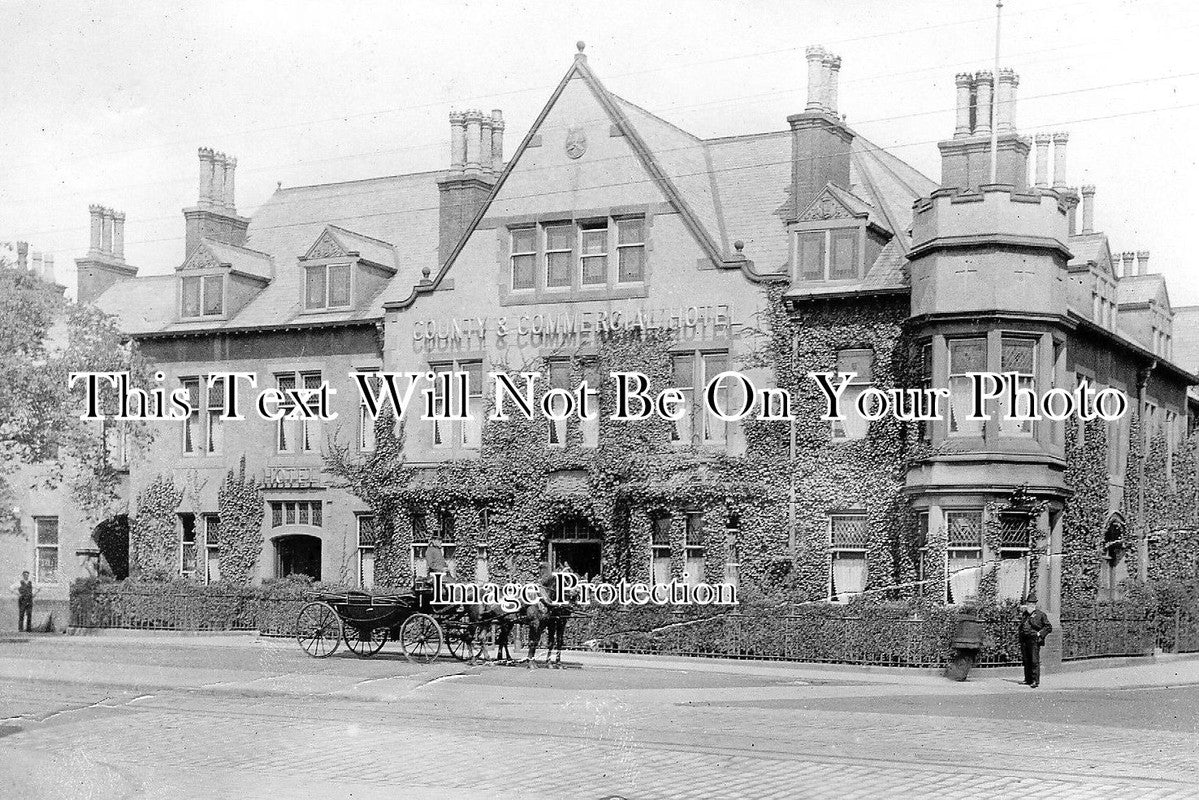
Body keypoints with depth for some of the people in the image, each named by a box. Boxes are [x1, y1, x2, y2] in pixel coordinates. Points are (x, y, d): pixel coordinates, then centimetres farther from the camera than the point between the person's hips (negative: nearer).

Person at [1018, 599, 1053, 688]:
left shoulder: (1040, 614, 1)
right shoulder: (1024, 614, 18)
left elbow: (1048, 627, 1)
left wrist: (1039, 633, -9)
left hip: (1034, 640, -5)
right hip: (1024, 640, 5)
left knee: (1034, 661, -10)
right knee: (1026, 660, 7)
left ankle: (1035, 681, -10)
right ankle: (1028, 679, 16)